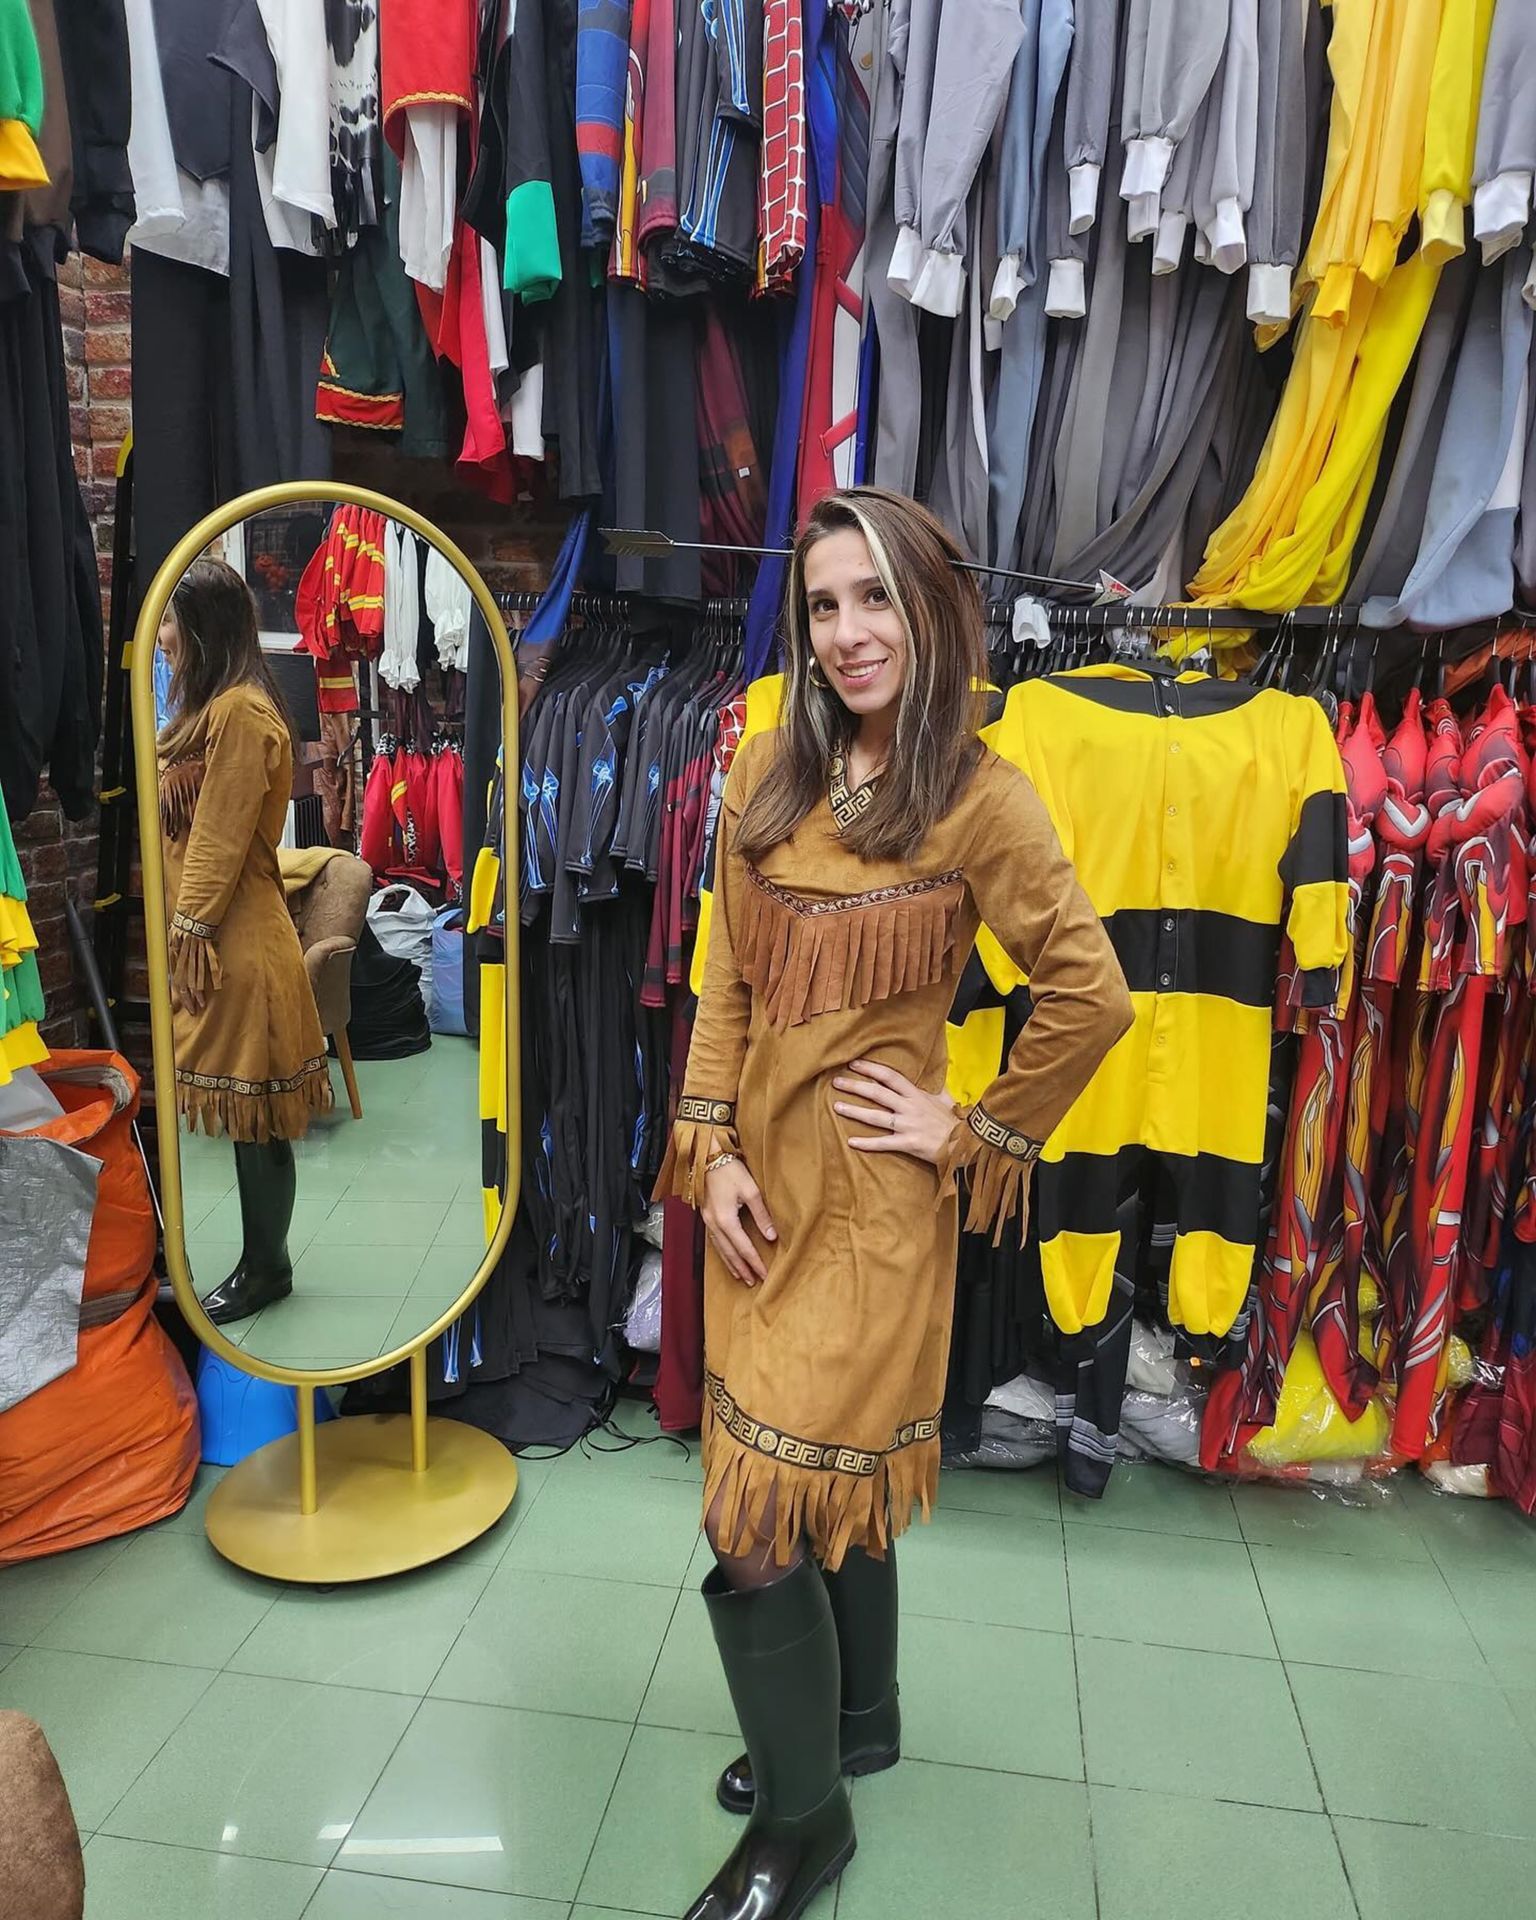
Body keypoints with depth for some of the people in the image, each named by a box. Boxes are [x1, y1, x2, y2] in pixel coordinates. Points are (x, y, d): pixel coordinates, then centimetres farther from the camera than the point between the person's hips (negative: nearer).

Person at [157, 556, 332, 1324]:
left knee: (252, 1114, 2)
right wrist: (183, 930, 15)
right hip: (208, 933, 10)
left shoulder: (240, 711, -15)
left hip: (235, 943, -9)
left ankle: (266, 1269, 15)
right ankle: (260, 1260, 25)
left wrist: (193, 931, -15)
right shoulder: (213, 707, 16)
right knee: (239, 1111, 14)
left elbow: (222, 838, -18)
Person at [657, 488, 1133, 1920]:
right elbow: (726, 983, 5)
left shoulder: (979, 799, -12)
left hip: (869, 1197, -5)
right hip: (761, 1180, 5)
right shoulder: (769, 771, 3)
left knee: (765, 1509, 0)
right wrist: (713, 1150, -2)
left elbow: (1090, 997, -12)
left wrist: (975, 1133, -8)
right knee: (838, 1469, 21)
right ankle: (857, 1719, 46)